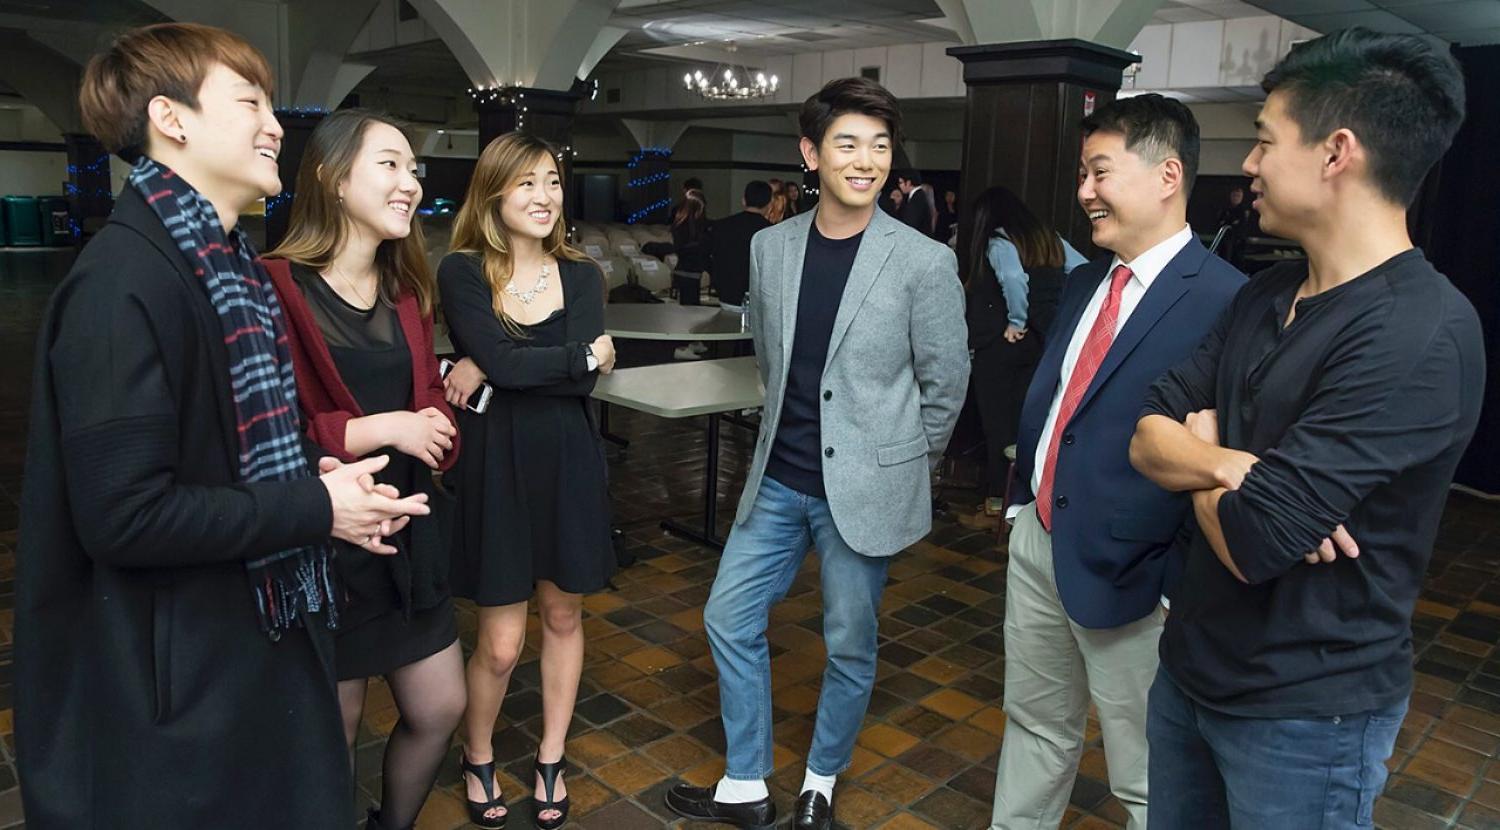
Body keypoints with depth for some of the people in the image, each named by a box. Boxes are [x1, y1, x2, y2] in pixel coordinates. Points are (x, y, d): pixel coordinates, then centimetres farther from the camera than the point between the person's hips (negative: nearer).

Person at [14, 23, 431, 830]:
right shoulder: (125, 281, -23)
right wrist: (317, 509, -19)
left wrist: (315, 480, -2)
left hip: (256, 635, 9)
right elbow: (123, 514, -27)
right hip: (174, 674, -9)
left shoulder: (225, 263, 9)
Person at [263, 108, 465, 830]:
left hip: (408, 531, 7)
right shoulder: (275, 289, -17)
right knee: (332, 738, 9)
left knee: (440, 709, 16)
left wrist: (431, 427, -6)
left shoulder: (406, 291, 9)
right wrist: (372, 430, -24)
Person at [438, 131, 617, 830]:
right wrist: (587, 353, -12)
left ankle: (551, 759, 35)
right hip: (495, 465, -3)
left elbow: (585, 380, -11)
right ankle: (477, 757, 31)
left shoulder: (581, 275, 2)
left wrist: (487, 370, -16)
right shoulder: (462, 272, -6)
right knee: (500, 643, 2)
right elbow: (498, 360, -21)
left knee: (562, 616, 14)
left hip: (568, 464, 3)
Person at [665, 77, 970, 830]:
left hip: (862, 486, -4)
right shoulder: (770, 247, 1)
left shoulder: (923, 261, -12)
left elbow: (945, 381, -3)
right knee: (728, 619, 10)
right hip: (778, 479, 5)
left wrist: (901, 465, 4)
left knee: (849, 644, 10)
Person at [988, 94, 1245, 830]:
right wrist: (1023, 492, 15)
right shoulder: (1081, 285, 10)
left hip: (1125, 569, -7)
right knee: (1033, 724, 25)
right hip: (1038, 538, 8)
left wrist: (1176, 568, -18)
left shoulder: (1224, 301, -18)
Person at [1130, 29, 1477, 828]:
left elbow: (1253, 541, -29)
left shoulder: (1420, 334, -24)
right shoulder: (1265, 294, 2)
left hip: (1304, 711, -7)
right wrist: (1232, 466, -21)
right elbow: (1147, 435, -1)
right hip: (1191, 663, 7)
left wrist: (1200, 460, -8)